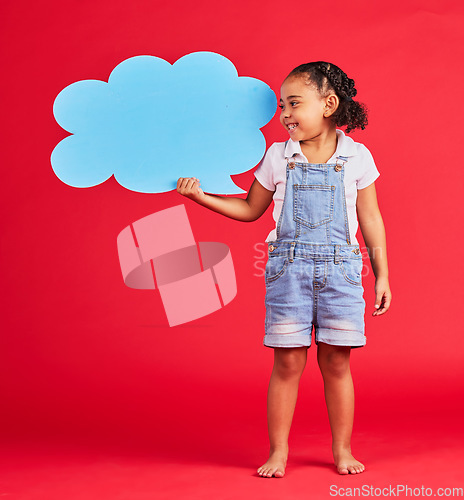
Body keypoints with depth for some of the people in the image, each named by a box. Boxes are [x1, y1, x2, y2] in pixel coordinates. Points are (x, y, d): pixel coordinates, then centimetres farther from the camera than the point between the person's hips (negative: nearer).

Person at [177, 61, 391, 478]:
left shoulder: (357, 157, 2)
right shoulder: (278, 157, 4)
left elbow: (371, 221, 8)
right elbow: (251, 209, 15)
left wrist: (381, 275, 7)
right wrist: (202, 196, 4)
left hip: (340, 268, 0)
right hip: (288, 267, 1)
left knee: (336, 363, 5)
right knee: (287, 363, 2)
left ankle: (343, 450, 19)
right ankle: (278, 452, 14)